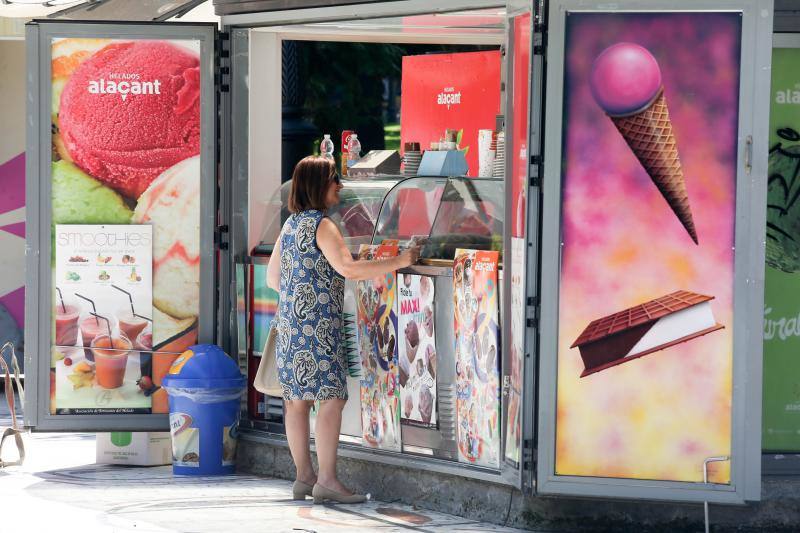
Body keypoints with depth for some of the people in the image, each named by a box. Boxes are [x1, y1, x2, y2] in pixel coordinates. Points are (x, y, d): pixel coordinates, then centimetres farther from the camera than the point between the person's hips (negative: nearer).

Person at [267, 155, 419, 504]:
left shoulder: (290, 225, 15)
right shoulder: (321, 226, -11)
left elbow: (272, 278, 20)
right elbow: (348, 269, -22)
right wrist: (400, 262, -17)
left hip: (289, 325, 9)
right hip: (319, 325, -9)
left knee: (297, 401, 9)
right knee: (331, 398, -9)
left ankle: (304, 477, 13)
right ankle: (327, 481, -14)